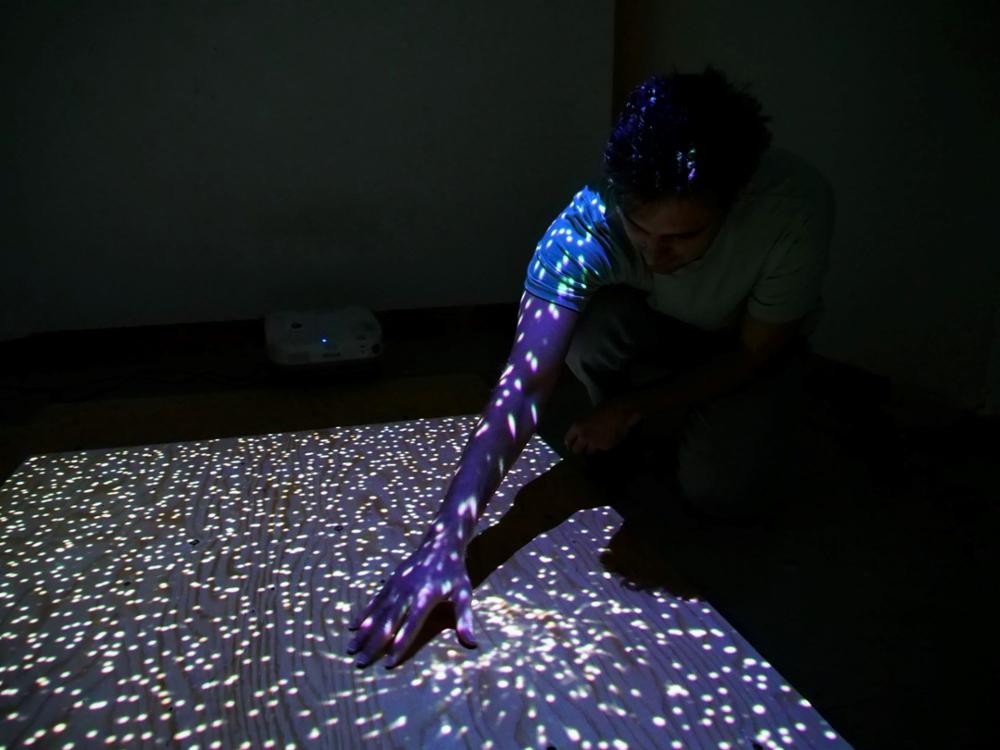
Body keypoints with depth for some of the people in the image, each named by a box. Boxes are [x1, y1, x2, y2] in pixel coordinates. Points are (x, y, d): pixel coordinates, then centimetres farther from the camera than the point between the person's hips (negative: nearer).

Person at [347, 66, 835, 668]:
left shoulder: (797, 205, -37)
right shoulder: (590, 221, -37)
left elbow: (755, 351, -22)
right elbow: (526, 382, -44)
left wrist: (632, 408, -26)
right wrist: (447, 538, -52)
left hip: (749, 345, -1)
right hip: (653, 326, 1)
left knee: (718, 489, -24)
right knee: (588, 330, -33)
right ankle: (648, 434, 0)